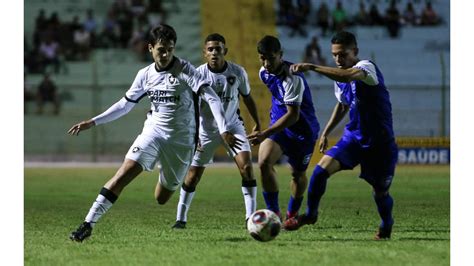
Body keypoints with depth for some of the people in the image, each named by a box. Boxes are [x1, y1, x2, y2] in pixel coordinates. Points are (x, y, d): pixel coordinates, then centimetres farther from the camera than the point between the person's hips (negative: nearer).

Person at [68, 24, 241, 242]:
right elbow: (125, 104, 15)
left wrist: (223, 131, -30)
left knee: (162, 199, 3)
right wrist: (92, 122, 10)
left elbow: (211, 98, -18)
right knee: (125, 172, -20)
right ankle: (88, 224, -23)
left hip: (181, 140, -3)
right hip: (154, 132, 3)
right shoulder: (145, 75, 3)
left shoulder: (185, 70, -11)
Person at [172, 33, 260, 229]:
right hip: (207, 130, -1)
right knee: (193, 175, 1)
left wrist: (257, 123, 11)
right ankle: (181, 218, 17)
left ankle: (251, 216, -12)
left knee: (246, 167, -16)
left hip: (233, 126, 1)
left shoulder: (237, 72, -10)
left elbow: (247, 97, 8)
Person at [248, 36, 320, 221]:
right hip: (278, 125, 5)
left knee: (298, 174, 12)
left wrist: (265, 134, -41)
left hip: (303, 130, -5)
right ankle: (274, 213, -15)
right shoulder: (264, 73, -5)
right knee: (264, 162, -21)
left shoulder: (293, 78, -29)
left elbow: (293, 115, -33)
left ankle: (292, 214, 38)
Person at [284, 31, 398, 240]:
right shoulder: (339, 78, 4)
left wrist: (312, 67, -48)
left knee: (380, 192, 5)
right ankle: (310, 214, 5)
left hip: (380, 142, -5)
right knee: (321, 170, -15)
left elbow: (348, 76, -44)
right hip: (353, 136, 5)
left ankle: (386, 224, 37)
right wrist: (326, 132, 24)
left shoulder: (367, 67, -20)